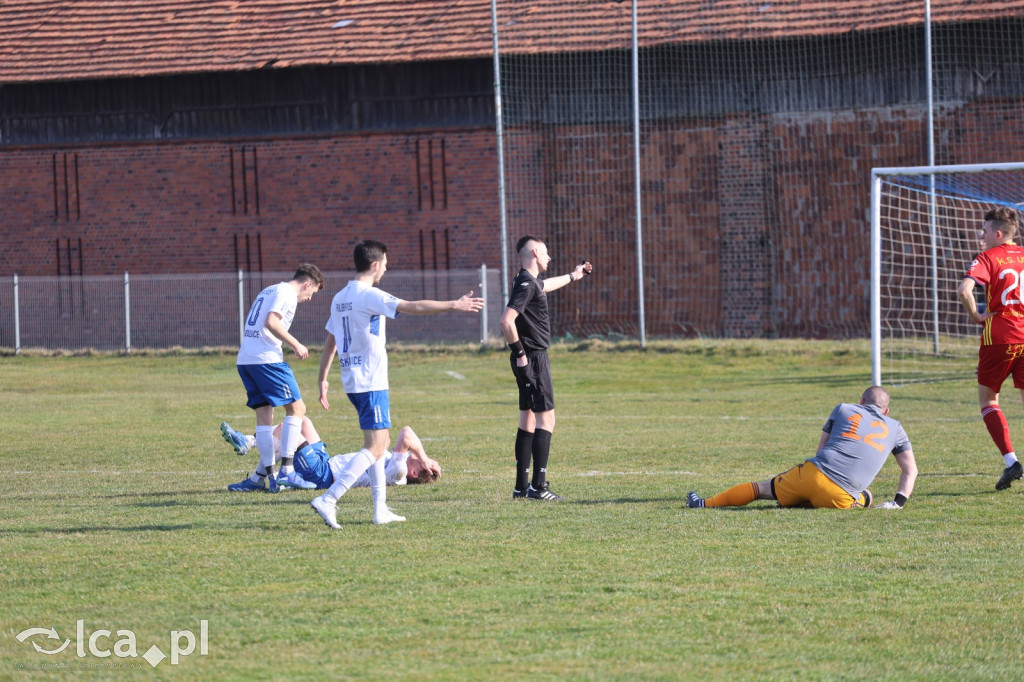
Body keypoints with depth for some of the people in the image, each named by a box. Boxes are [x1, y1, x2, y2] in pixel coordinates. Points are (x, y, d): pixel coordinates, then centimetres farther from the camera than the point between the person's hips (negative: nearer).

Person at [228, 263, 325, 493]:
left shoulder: (268, 291, 25)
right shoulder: (286, 293, -4)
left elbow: (250, 326, 24)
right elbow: (271, 322, -17)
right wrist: (296, 345, -11)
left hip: (245, 359, 9)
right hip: (267, 359, -9)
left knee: (264, 415, 9)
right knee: (296, 407, -3)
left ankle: (265, 474, 5)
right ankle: (286, 471, -9)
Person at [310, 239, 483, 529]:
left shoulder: (339, 298, 12)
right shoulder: (368, 296, -14)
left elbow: (330, 343, 17)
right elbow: (413, 307, -21)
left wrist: (323, 380, 23)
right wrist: (455, 305, -18)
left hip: (352, 382, 9)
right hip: (371, 383, -9)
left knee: (381, 440, 18)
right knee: (375, 448, -10)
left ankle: (381, 509, 16)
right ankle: (328, 500, -21)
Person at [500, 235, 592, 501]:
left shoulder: (531, 282, 15)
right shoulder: (527, 284, -17)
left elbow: (545, 285, 42)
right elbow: (506, 320, -27)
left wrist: (573, 276, 57)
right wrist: (520, 354, -21)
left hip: (530, 359, 11)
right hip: (534, 359, -11)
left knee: (528, 420, 13)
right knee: (545, 418, -11)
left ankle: (522, 486, 17)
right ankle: (538, 486, -14)